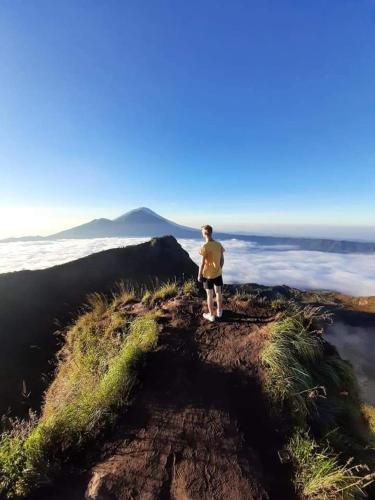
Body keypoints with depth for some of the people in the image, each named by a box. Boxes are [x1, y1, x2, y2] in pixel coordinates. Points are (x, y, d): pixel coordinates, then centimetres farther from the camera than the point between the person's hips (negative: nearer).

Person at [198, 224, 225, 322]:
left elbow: (202, 263, -18)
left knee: (210, 295, 9)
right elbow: (222, 260, 4)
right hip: (218, 273, 6)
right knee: (218, 293, 19)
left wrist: (199, 275, -6)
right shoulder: (219, 244, -3)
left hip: (208, 275, -5)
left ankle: (211, 315, 24)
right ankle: (219, 312, 37)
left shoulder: (204, 247, -22)